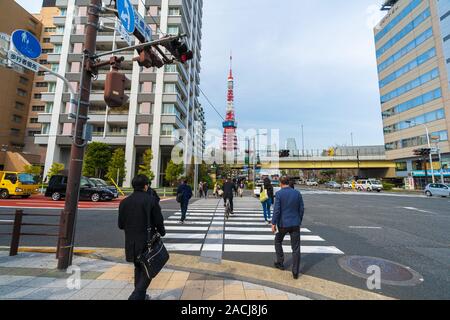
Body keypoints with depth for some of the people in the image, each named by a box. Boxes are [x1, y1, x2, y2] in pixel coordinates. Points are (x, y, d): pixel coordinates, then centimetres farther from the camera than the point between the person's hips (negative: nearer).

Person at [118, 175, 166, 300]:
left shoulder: (124, 202, -2)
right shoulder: (151, 200, -16)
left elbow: (121, 225, 2)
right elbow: (159, 221, -13)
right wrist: (162, 232, 6)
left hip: (131, 243, 5)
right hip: (147, 242, -5)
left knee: (138, 268, 24)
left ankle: (141, 296, 36)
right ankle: (136, 296, 3)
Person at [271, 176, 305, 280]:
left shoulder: (279, 194, -12)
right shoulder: (297, 193, 0)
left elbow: (277, 210, -15)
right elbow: (301, 209, 4)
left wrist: (273, 224, -8)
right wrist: (299, 221, 16)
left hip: (283, 224, -3)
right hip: (295, 224, 3)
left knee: (278, 242, 23)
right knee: (296, 248, 10)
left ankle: (280, 263, 31)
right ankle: (295, 272, 16)